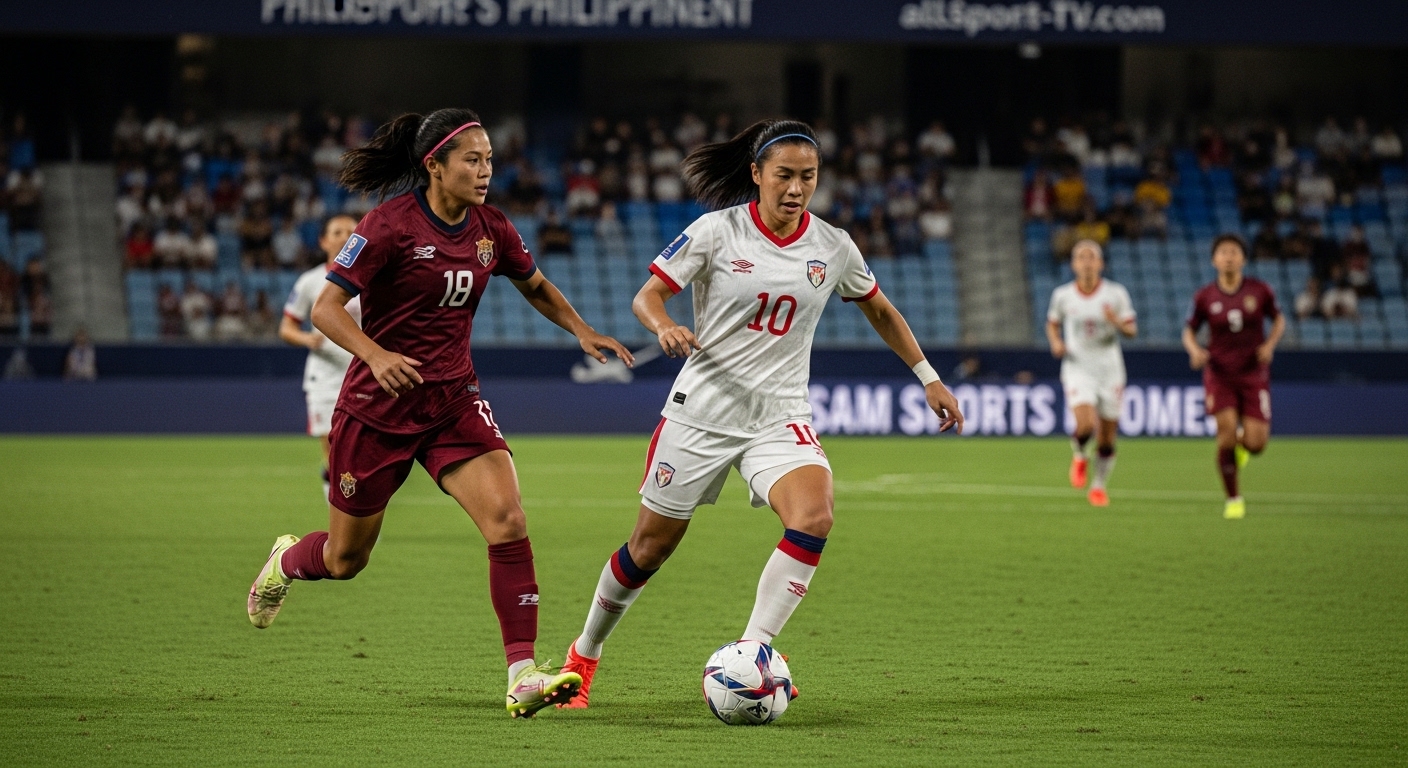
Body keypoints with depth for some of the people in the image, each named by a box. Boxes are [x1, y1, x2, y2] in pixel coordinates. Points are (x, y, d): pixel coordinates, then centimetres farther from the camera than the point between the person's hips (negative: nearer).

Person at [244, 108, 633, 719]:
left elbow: (536, 286, 20)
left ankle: (523, 676, -19)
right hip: (377, 408, -4)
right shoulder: (391, 225, -16)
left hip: (454, 403, 4)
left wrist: (580, 330, 3)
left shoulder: (491, 230, 1)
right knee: (346, 559, 10)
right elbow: (325, 308, -17)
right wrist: (375, 355, -35)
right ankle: (285, 562, 48)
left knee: (507, 518, -20)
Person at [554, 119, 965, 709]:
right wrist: (665, 326, -27)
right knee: (650, 547, 6)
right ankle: (584, 655, 30)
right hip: (703, 409, -2)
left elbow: (880, 311, 17)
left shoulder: (833, 247, 1)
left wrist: (929, 378, 16)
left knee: (814, 517, -28)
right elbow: (647, 296, -5)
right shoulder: (717, 231, -8)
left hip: (781, 414, 2)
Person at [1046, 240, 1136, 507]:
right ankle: (1079, 456, 10)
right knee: (1085, 425, -24)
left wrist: (1118, 322, -22)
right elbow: (1052, 323, 15)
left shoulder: (1116, 293, -4)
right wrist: (1056, 342, -5)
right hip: (1078, 370, -1)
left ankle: (1099, 485, 28)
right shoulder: (1062, 295, -2)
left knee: (1106, 440, 5)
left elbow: (1132, 330, 0)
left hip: (1110, 371, 1)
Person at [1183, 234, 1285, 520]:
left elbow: (1278, 320, 10)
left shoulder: (1260, 291, -4)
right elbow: (1189, 331, 7)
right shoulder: (1204, 297, -4)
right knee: (1226, 432, -16)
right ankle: (1233, 499, 2)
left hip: (1254, 375, 0)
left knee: (1255, 444, -8)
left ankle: (1242, 442, 33)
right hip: (1219, 374, 0)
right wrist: (1195, 350, -14)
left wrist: (1270, 344, -8)